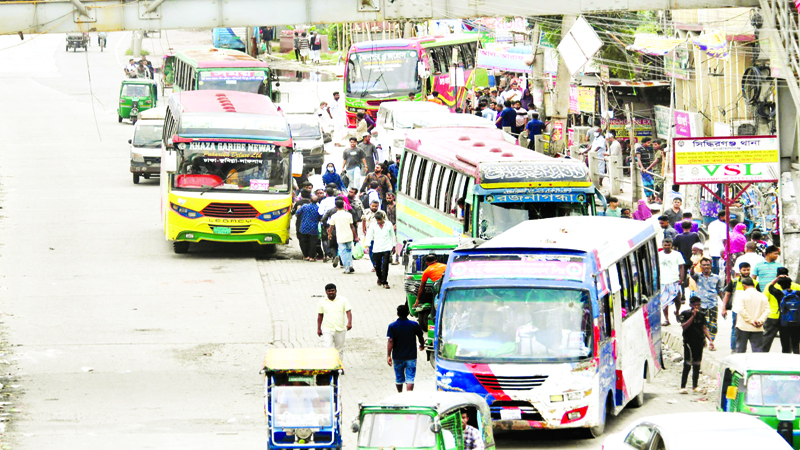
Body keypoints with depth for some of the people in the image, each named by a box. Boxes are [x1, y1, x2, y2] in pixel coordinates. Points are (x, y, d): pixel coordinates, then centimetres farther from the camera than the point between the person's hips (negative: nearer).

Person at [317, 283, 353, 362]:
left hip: (340, 329, 1)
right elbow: (320, 316, 11)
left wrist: (349, 323, -20)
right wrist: (319, 329, 8)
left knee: (339, 349, 10)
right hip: (327, 330, -1)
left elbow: (348, 312, -4)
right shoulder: (322, 302, 6)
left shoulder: (343, 300, 3)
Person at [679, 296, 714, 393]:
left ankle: (695, 385, 18)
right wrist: (693, 316, -20)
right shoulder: (685, 314, -3)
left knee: (697, 364, 8)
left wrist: (710, 339, 5)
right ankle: (683, 386, -8)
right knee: (687, 364, -10)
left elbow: (704, 328, 13)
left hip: (699, 342, 5)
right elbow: (684, 326, -15)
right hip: (689, 341, -5)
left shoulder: (701, 314, 10)